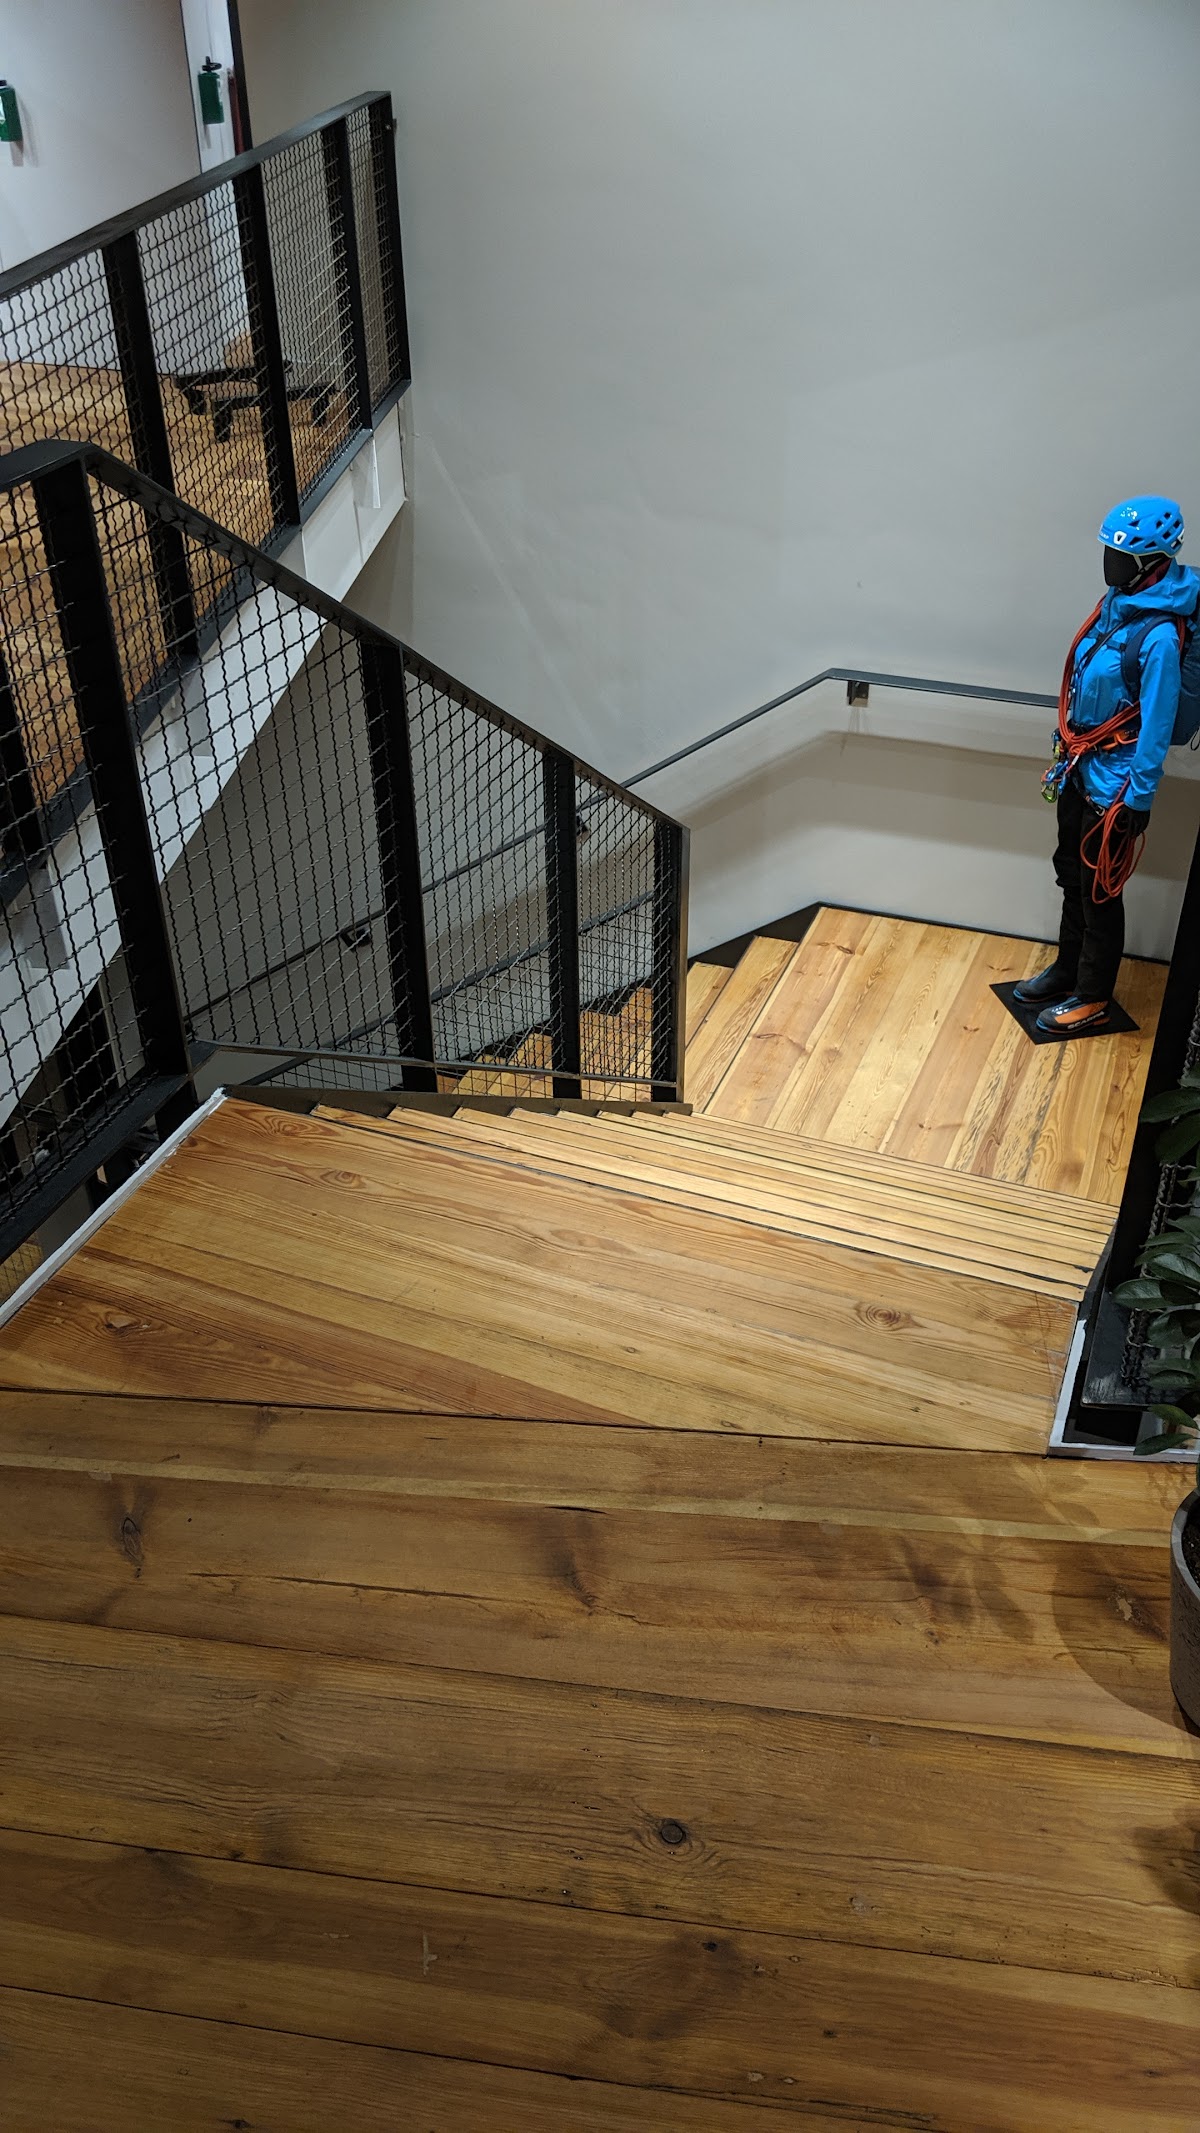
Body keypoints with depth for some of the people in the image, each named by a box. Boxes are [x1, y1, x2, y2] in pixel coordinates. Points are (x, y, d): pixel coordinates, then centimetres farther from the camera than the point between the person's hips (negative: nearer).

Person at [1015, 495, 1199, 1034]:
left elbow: (1156, 726, -21)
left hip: (1112, 783, -8)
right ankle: (1067, 970, 38)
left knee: (1099, 893, 4)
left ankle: (1093, 999, 17)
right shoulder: (1116, 605, 3)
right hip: (1079, 771, 8)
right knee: (1071, 878, 21)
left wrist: (1139, 797, -19)